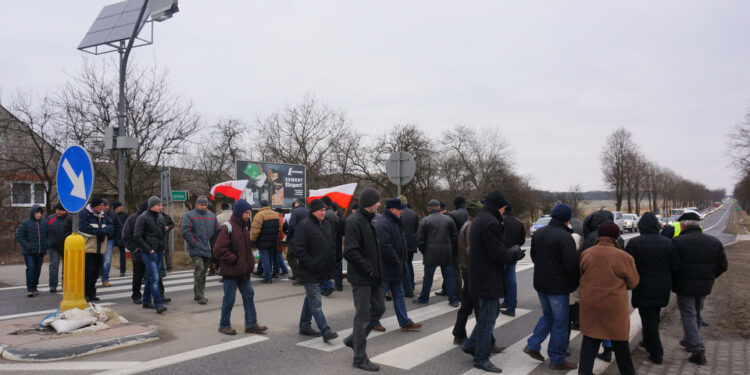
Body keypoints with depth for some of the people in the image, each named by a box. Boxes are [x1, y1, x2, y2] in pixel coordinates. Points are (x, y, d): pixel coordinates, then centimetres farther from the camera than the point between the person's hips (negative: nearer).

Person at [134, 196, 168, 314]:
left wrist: (163, 247, 14)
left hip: (158, 251, 8)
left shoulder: (158, 218, 15)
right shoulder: (143, 218, -8)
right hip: (148, 252, -8)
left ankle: (146, 301, 23)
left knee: (150, 277, 14)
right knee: (154, 278, -13)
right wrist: (148, 249, -15)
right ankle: (158, 304, -15)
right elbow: (137, 236, -13)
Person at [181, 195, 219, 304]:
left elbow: (217, 231, 18)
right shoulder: (189, 216, -3)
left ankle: (198, 294, 23)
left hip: (208, 250, 6)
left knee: (203, 272, 11)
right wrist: (195, 243, -14)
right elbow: (185, 231, -12)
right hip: (196, 250, -6)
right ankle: (199, 295, -8)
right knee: (199, 270, -15)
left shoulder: (212, 216, 14)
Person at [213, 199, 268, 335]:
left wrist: (251, 260, 8)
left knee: (249, 295, 9)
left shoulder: (244, 227, 11)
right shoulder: (227, 228, -16)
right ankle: (224, 325, 20)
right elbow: (219, 250, -21)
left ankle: (251, 324, 16)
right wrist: (235, 260, -18)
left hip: (243, 271, 8)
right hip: (231, 272, -8)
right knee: (229, 298, 3)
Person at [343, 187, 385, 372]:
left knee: (379, 308, 16)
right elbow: (350, 252, -25)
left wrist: (377, 270, 9)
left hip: (373, 276, 9)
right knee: (363, 316, -1)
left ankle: (353, 339, 30)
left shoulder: (371, 219, 12)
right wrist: (368, 270, -19)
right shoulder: (355, 221, -18)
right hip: (361, 278, -9)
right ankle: (360, 358, 12)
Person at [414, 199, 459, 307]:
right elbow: (455, 237, 6)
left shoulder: (425, 220, -4)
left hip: (431, 253, -2)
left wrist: (424, 252, 8)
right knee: (449, 276, 9)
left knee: (428, 277, 7)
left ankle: (423, 299, 17)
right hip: (446, 254, 2)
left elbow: (420, 239, -4)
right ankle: (453, 300, 10)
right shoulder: (448, 219, 5)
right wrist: (453, 251, 14)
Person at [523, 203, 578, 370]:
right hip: (558, 287, -7)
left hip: (540, 283, 7)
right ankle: (557, 360, 15)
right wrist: (574, 283, -4)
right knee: (560, 322, 6)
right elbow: (572, 265, -20)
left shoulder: (538, 233, 4)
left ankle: (532, 346, 20)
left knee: (548, 316, 25)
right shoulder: (565, 237, -20)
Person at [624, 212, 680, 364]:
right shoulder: (667, 243, -1)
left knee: (648, 320, 3)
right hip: (662, 289, 5)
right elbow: (676, 267, 0)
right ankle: (648, 342, 38)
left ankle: (656, 353, 7)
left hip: (643, 289, -5)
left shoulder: (634, 243, -13)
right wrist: (664, 277, 17)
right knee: (654, 318, 22)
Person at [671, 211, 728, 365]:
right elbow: (722, 266, 7)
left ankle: (698, 351, -4)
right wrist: (708, 278, 18)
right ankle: (689, 341, 36)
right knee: (696, 315, 22)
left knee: (688, 316, 2)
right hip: (704, 287, 6)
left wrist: (672, 283, 3)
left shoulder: (678, 241, -15)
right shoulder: (714, 242, 3)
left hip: (684, 287, -6)